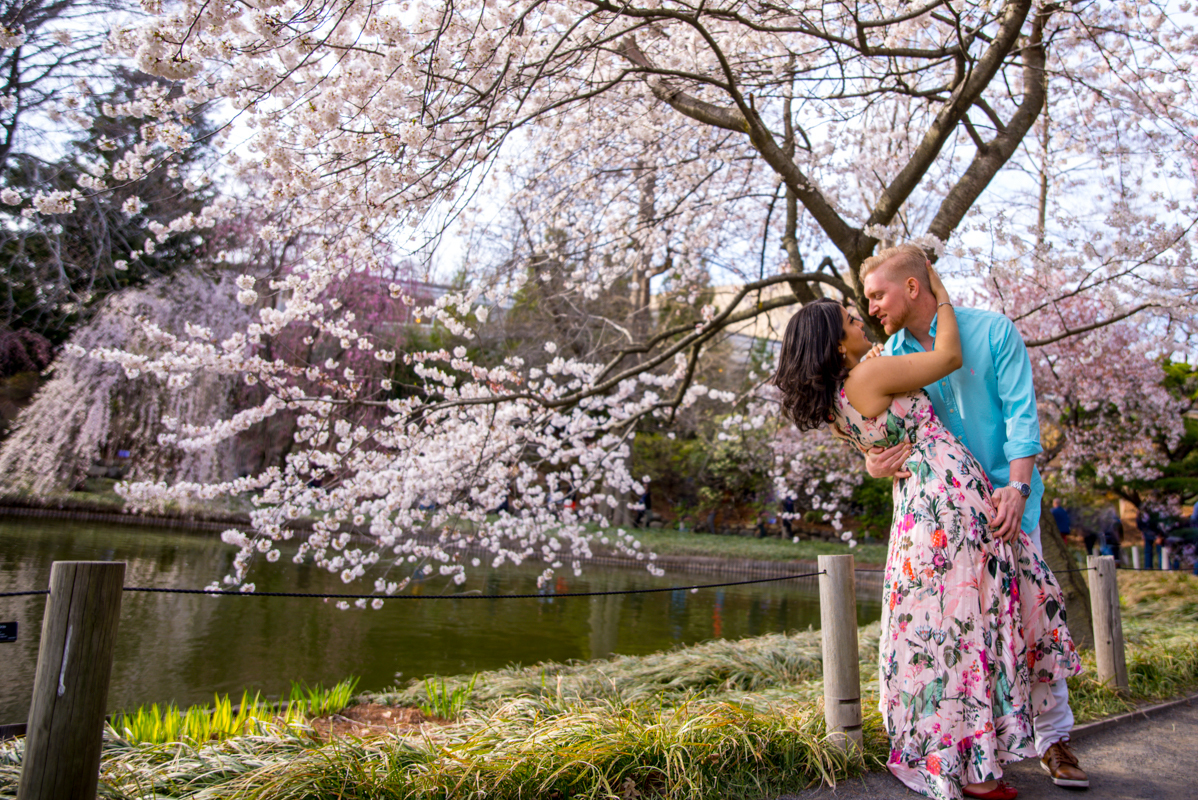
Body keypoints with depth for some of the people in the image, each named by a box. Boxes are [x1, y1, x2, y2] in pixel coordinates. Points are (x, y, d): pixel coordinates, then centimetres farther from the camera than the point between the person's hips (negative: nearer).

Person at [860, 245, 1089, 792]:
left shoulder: (993, 331, -7)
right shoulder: (889, 357, 2)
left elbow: (1021, 412, -13)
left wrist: (1017, 486, -25)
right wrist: (873, 463, -22)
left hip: (1006, 496, -2)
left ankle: (1054, 738, 18)